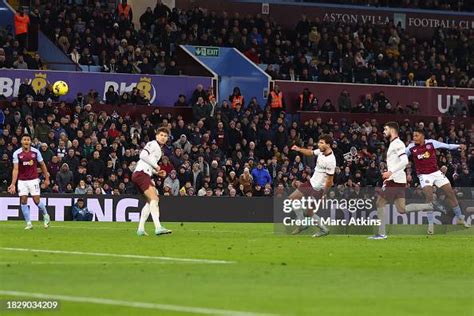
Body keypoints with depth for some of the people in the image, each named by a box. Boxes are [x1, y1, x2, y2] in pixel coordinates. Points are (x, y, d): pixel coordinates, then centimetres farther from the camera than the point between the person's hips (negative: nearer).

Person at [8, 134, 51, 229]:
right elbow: (15, 169, -9)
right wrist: (13, 184, -18)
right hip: (22, 181, 1)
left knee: (36, 200, -6)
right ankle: (28, 223, 3)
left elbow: (42, 165, 8)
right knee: (23, 201, -5)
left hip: (33, 180, -1)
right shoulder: (17, 153, -5)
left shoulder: (36, 152, -3)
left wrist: (47, 178, 7)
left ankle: (45, 216, 22)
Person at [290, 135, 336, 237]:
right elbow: (310, 152, 16)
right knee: (292, 198, 11)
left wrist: (324, 195, -16)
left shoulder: (330, 161, -28)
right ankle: (302, 224, 18)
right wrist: (299, 149, -1)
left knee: (310, 212, -9)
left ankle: (324, 230, 9)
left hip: (318, 188, -9)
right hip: (312, 182, 9)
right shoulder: (321, 151, -3)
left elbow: (329, 180, -23)